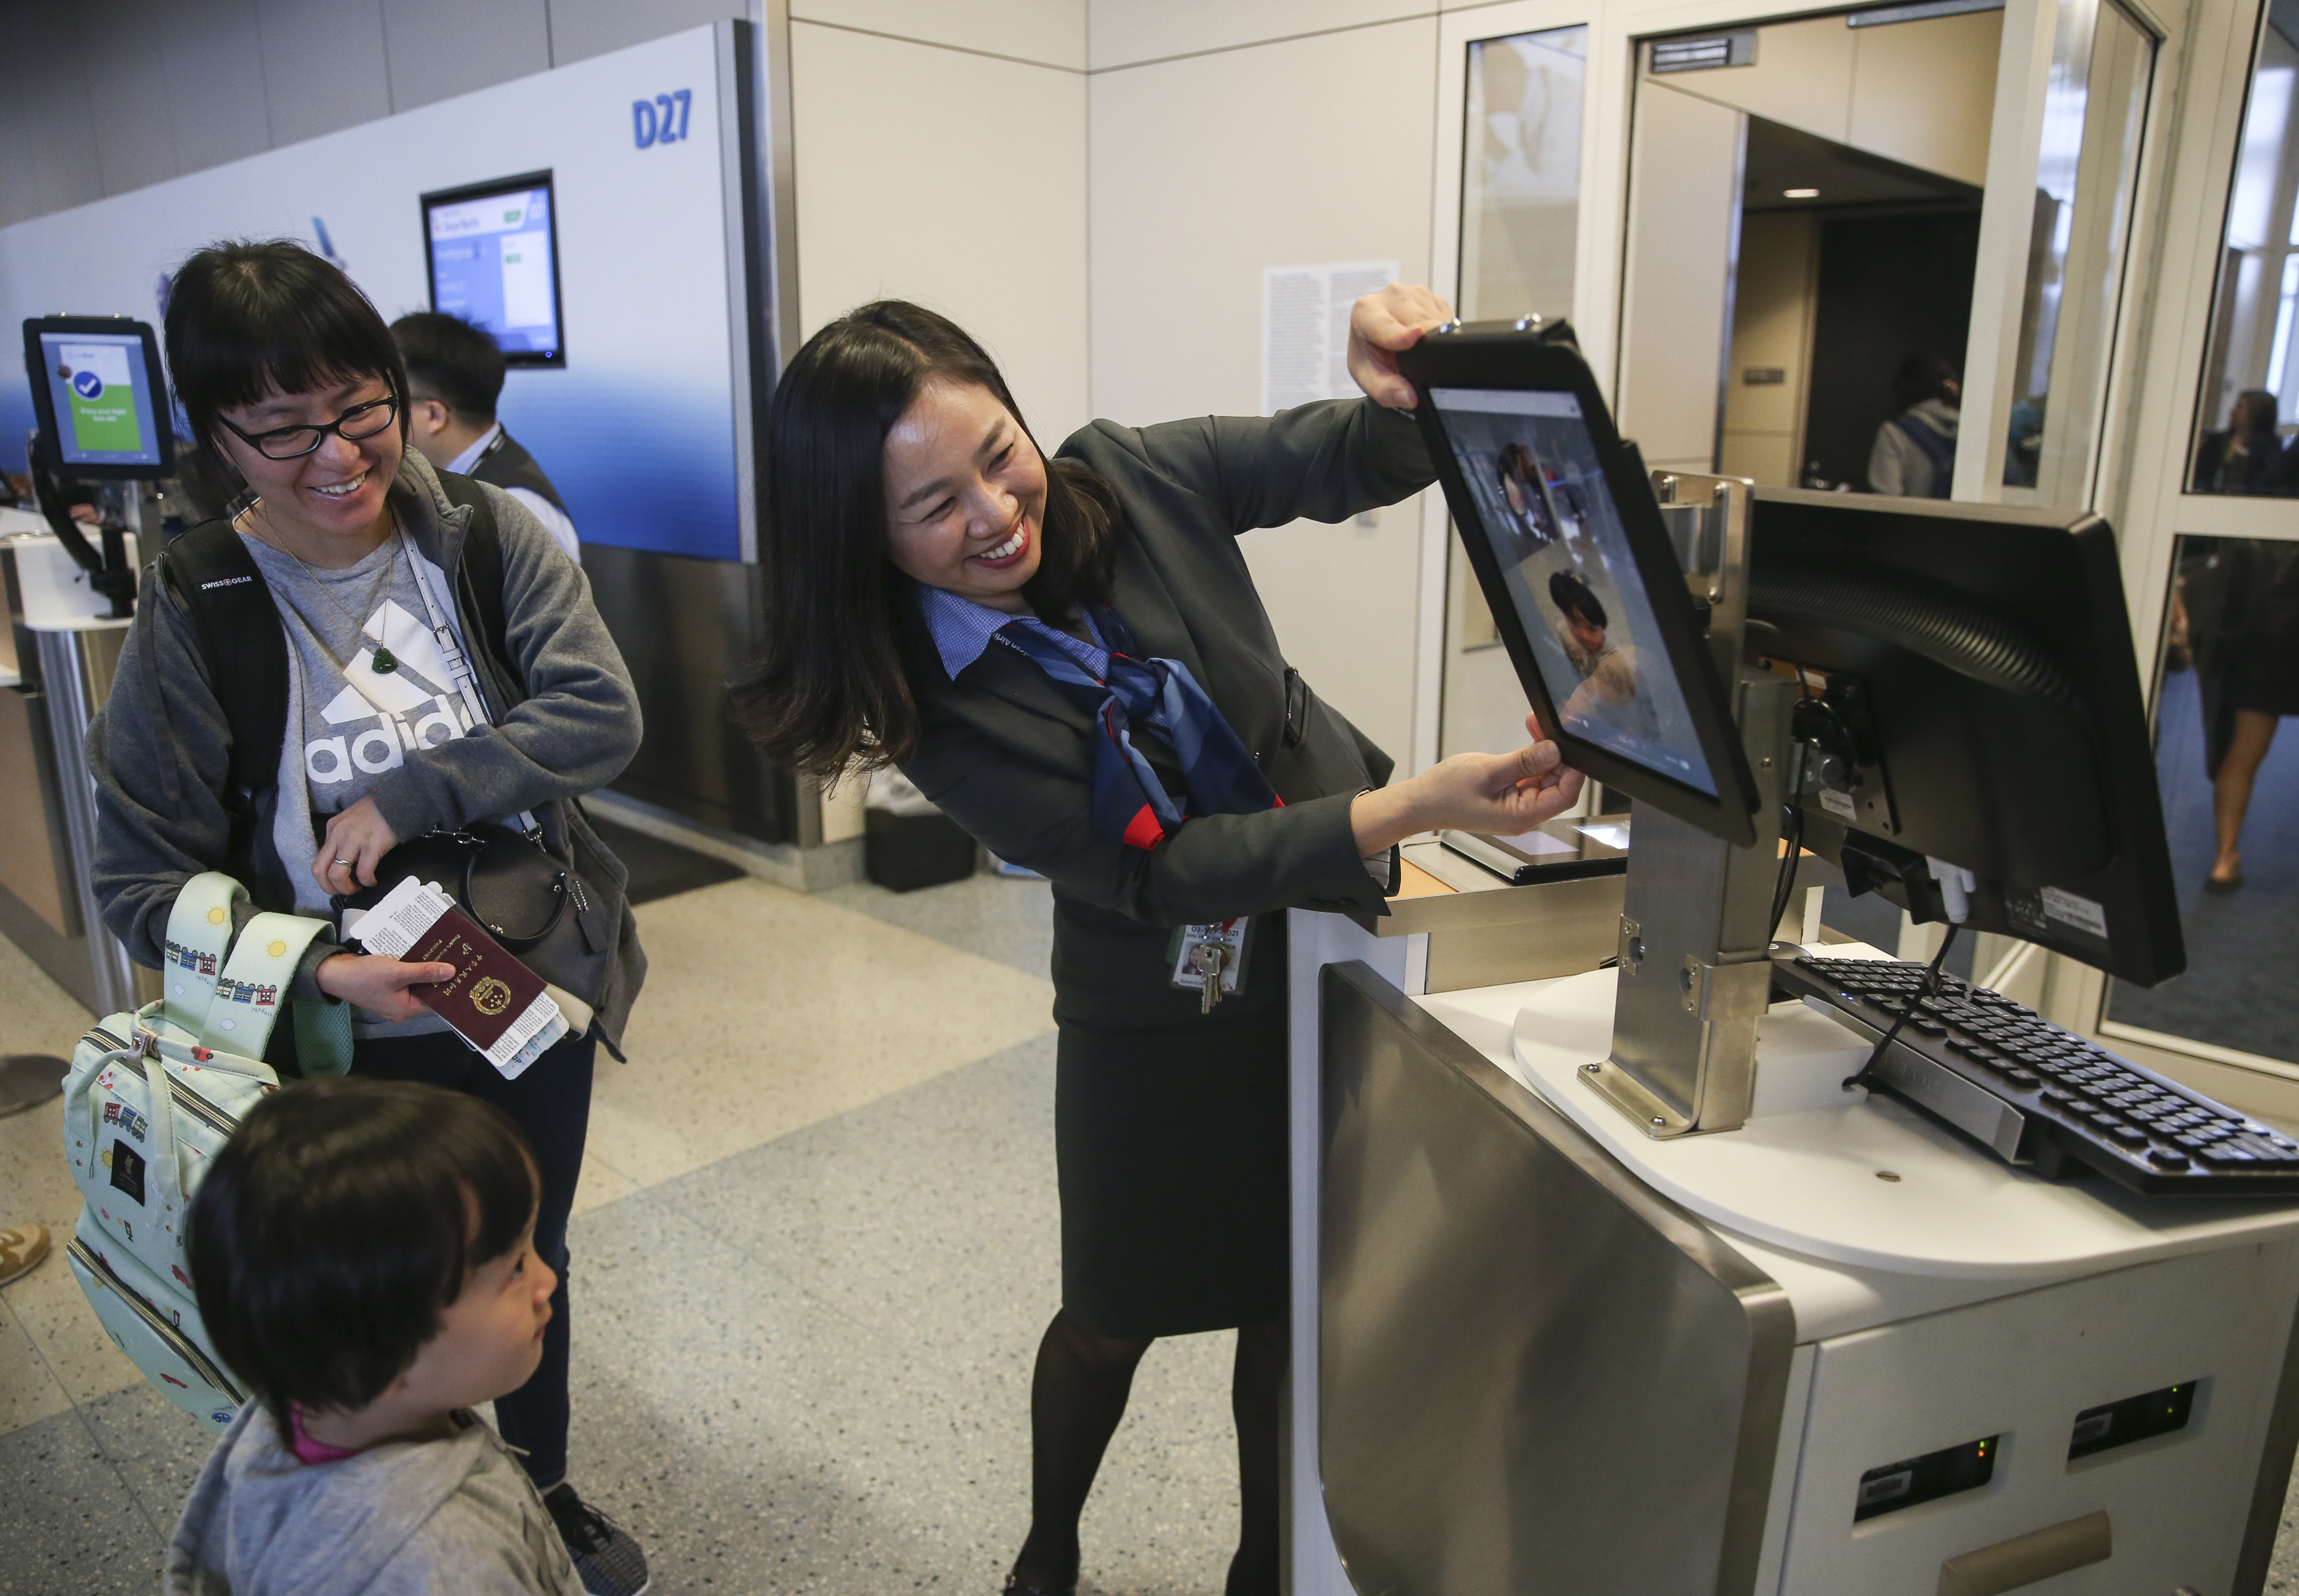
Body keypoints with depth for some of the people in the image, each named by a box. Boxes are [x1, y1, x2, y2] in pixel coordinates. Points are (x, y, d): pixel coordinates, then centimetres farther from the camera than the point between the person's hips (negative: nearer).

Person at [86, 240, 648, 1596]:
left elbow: (603, 716, -18)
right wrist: (321, 970, -24)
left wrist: (409, 796, -25)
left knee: (530, 1262, 23)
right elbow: (142, 878, -10)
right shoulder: (194, 615, -12)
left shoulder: (491, 537, -9)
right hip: (360, 1045, -2)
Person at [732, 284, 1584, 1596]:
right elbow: (1156, 870, -26)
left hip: (1341, 936, 3)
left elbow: (1348, 464, -4)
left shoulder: (1130, 480, -14)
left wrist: (1402, 390, -29)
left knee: (1294, 1300, 16)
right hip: (1159, 1028, -2)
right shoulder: (934, 704, -20)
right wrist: (1413, 809, -35)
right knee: (1115, 1318, 15)